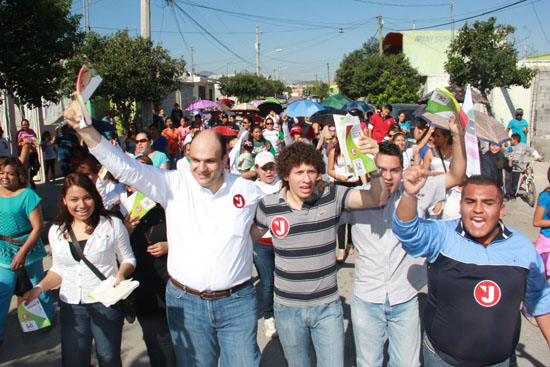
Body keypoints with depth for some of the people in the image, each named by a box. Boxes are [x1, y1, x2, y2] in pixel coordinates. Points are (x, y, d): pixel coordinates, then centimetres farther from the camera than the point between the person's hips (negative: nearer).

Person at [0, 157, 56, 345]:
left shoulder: (27, 195, -16)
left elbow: (38, 227, -18)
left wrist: (22, 253, -19)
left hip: (29, 247, -4)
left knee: (39, 283, 14)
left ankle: (50, 316, 37)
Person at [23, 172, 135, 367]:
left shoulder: (112, 225, -6)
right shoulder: (56, 231, 6)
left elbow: (128, 259, 2)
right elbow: (59, 269, 15)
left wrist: (121, 274, -19)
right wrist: (39, 288, -1)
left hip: (107, 303, -3)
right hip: (71, 307, 3)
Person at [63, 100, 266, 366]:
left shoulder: (248, 191, -3)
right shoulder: (174, 185, -6)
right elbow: (124, 167, -13)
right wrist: (85, 129, -22)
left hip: (236, 302, 0)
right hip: (186, 302, 1)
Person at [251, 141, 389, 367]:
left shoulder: (332, 197, -10)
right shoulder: (268, 205, -8)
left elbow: (379, 199, -21)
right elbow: (249, 237, 8)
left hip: (327, 306, -1)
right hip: (287, 308, 1)